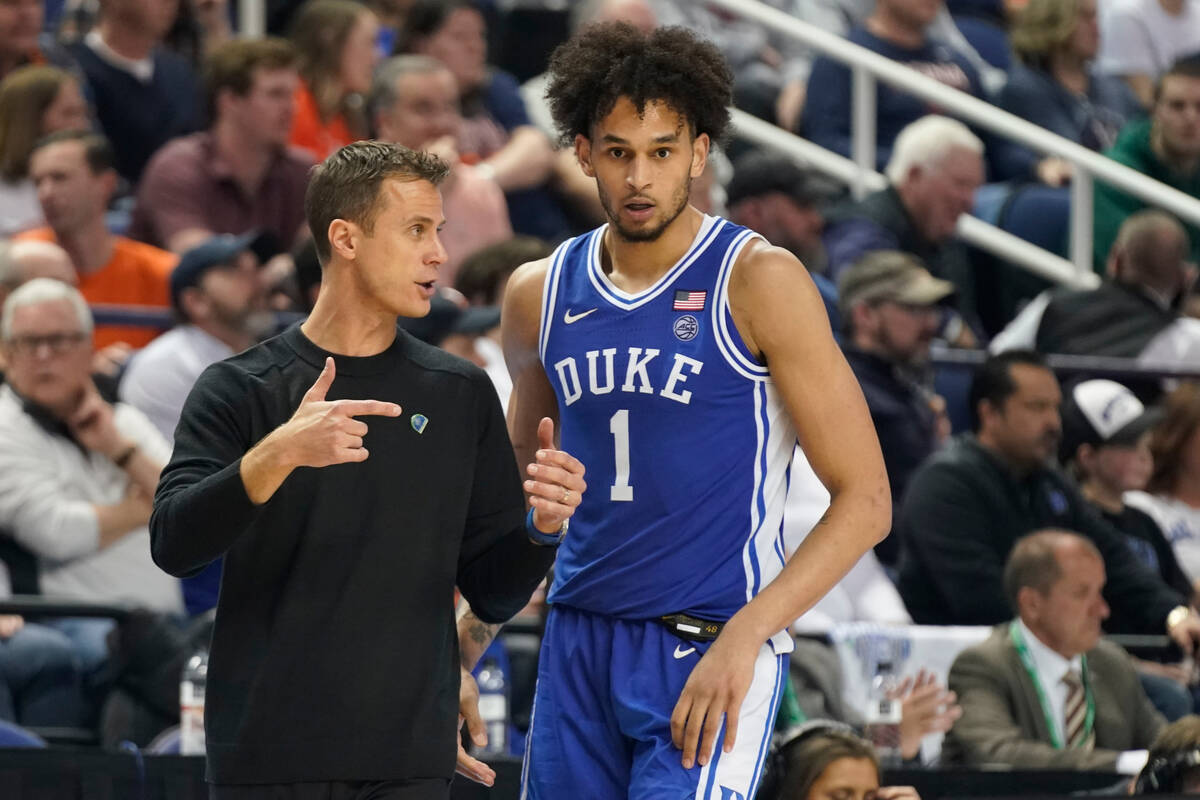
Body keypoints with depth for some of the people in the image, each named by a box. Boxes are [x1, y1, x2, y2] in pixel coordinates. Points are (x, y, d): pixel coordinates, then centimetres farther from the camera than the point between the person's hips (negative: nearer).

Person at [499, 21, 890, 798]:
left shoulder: (758, 282, -7)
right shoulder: (540, 295, 9)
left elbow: (864, 500, -9)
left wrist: (746, 636, -18)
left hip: (711, 650, -5)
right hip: (579, 643, 6)